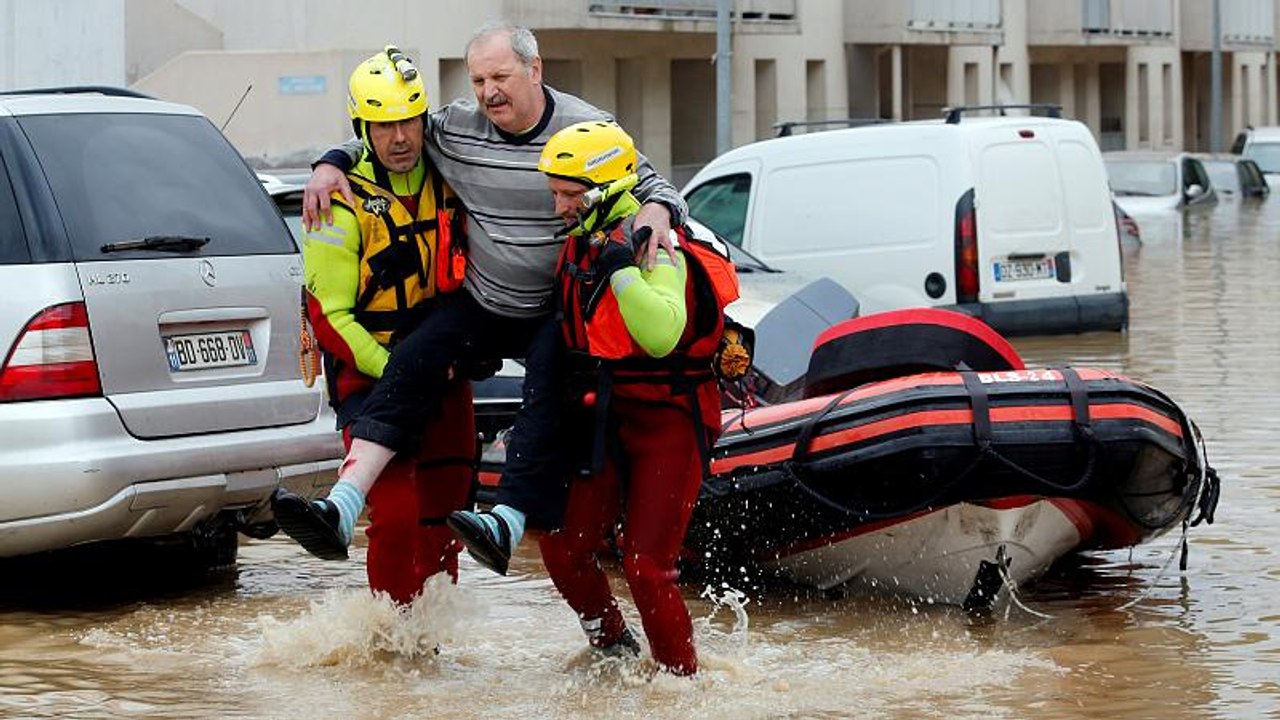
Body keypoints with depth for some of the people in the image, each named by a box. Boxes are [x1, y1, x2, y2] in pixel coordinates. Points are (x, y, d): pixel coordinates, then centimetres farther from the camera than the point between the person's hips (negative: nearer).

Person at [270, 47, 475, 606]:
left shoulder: (447, 181, 4)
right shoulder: (344, 205, -11)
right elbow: (329, 316, -13)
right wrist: (394, 372, -20)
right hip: (369, 371, -5)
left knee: (445, 513, 10)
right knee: (396, 517, -16)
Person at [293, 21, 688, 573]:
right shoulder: (456, 126, -2)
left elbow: (654, 188, -4)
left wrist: (657, 213, -28)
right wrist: (331, 165, -4)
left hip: (557, 313, -3)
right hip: (481, 303, 3)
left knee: (549, 391, -29)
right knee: (412, 362, -18)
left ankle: (507, 523, -41)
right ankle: (343, 509, -28)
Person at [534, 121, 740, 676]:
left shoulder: (654, 248, -17)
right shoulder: (578, 243, 9)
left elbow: (662, 334, -35)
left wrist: (621, 267, -36)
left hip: (668, 420, -8)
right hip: (603, 418, 8)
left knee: (645, 564, -13)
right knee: (564, 550, 2)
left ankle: (682, 678, 3)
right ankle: (613, 649, 25)